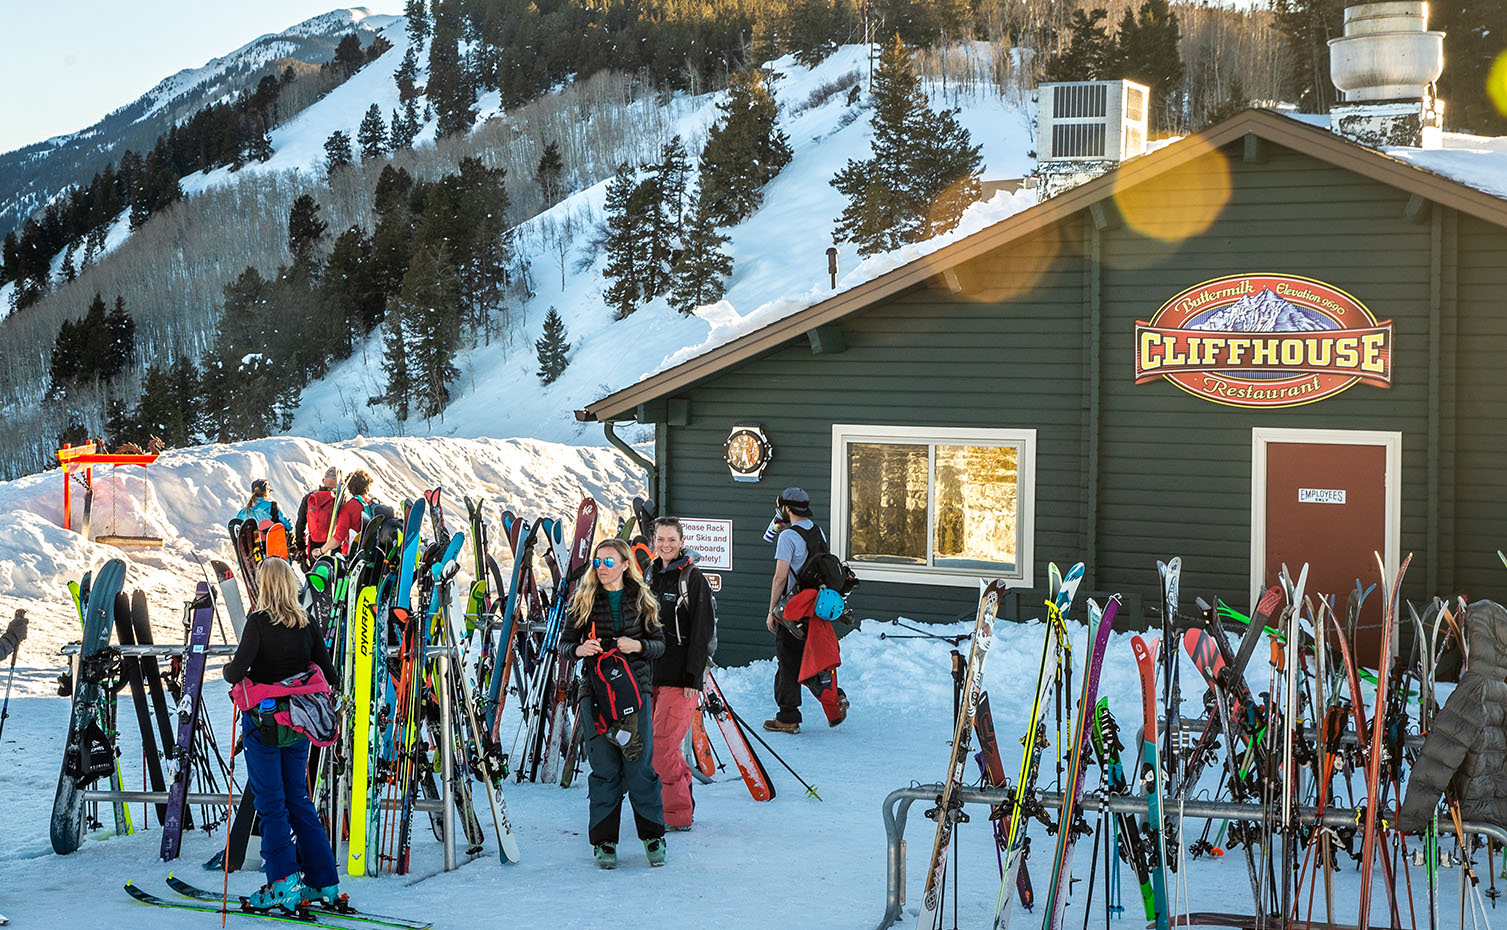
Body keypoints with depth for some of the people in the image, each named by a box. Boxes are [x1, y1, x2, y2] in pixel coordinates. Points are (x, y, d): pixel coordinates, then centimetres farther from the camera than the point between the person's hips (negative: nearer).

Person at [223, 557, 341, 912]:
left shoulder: (259, 621, -13)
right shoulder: (306, 625, 1)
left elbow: (237, 672, -21)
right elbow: (329, 676, 3)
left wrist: (229, 670, 1)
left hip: (263, 723, -5)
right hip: (297, 724, 5)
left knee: (271, 803, 3)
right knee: (299, 800, 14)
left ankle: (284, 884, 2)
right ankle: (324, 882, 15)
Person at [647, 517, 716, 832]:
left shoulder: (693, 579, -7)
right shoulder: (651, 576, 14)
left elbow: (701, 632, -11)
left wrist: (693, 677, -16)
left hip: (680, 676, -7)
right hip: (652, 674, 7)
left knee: (661, 746, -11)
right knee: (661, 744, 9)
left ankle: (678, 814, -2)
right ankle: (682, 802, 22)